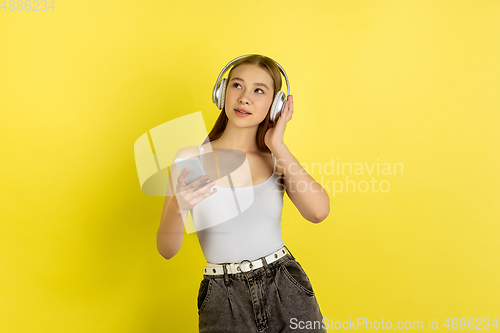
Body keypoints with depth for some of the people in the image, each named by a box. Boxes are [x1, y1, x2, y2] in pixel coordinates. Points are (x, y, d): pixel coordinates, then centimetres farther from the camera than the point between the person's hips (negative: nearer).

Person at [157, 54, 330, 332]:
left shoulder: (276, 159, 1)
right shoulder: (191, 158, -6)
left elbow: (318, 211, -18)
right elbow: (167, 250, -7)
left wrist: (278, 146, -11)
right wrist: (177, 207, -28)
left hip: (287, 293, 2)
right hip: (224, 302, -2)